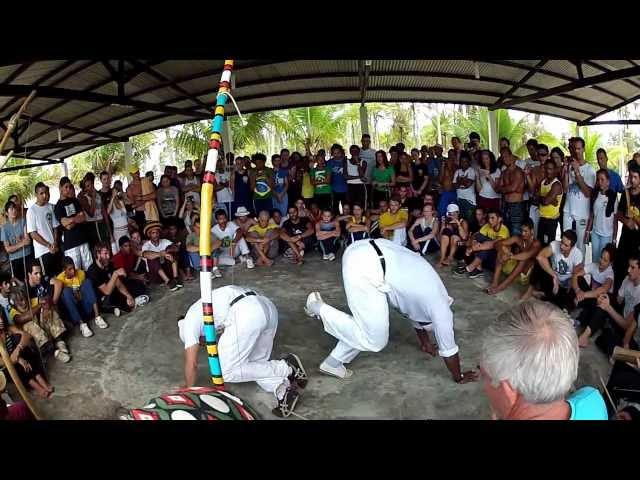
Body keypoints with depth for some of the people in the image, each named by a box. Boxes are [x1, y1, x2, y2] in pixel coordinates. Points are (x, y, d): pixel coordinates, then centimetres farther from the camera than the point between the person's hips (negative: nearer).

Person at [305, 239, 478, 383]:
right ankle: (320, 308, 6)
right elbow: (448, 347, 16)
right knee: (376, 340, -1)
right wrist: (459, 377, 30)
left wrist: (425, 343, 62)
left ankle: (333, 362, 28)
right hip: (366, 266, -10)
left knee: (368, 321, 24)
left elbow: (417, 314, 49)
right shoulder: (439, 304, 9)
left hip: (361, 253, 10)